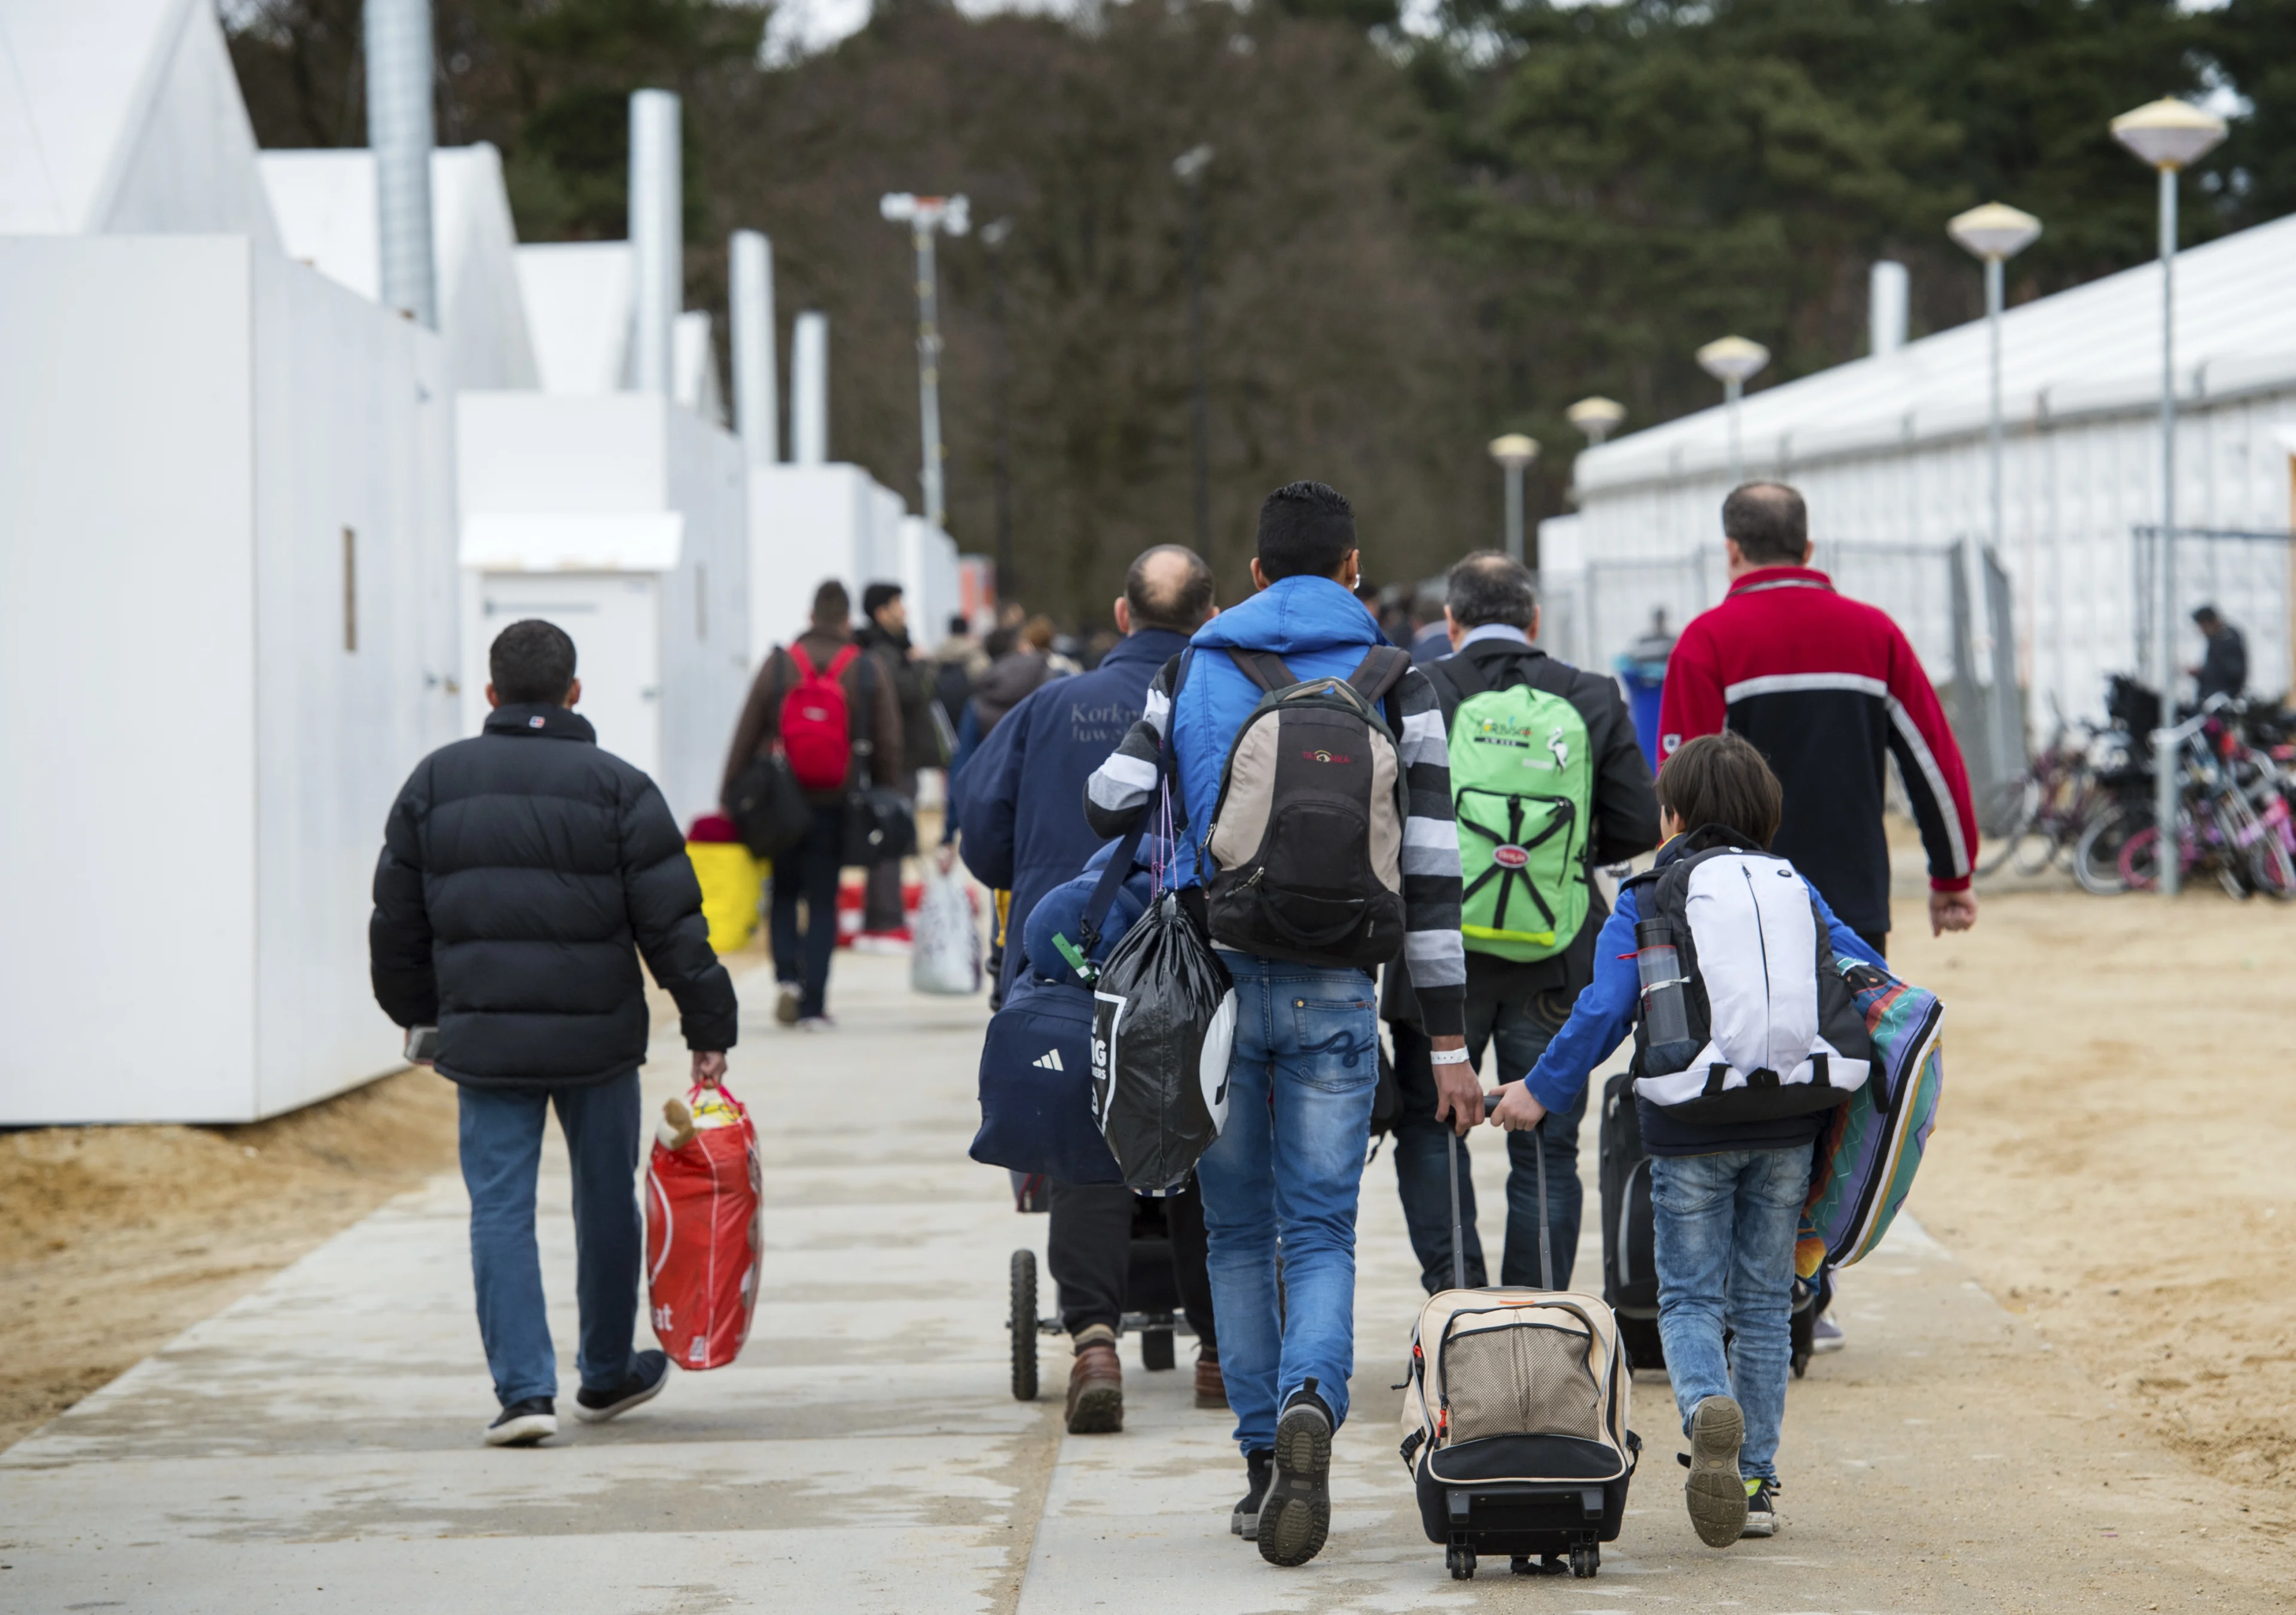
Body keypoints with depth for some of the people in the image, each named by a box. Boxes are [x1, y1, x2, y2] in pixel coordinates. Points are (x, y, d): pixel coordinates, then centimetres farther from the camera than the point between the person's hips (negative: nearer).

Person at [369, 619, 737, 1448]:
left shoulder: (435, 782, 5)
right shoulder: (616, 787, -3)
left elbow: (397, 922, 11)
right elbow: (672, 922, -6)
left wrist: (421, 1016, 24)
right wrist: (709, 1028, -1)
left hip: (484, 1037, 1)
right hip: (596, 1037, -1)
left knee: (500, 1209, 2)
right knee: (606, 1200, 15)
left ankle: (524, 1387, -8)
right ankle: (607, 1373, 28)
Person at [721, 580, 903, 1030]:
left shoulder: (779, 664, -1)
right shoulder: (868, 672, 0)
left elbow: (746, 736, 0)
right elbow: (889, 745, 2)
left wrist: (730, 795, 6)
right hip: (836, 804, 0)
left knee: (784, 892, 17)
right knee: (823, 901, 5)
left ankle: (788, 977, -4)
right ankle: (813, 1005, 1)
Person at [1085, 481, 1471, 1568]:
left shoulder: (1194, 674, 8)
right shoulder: (1394, 685, 4)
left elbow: (1107, 807, 4)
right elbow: (1430, 867, 1)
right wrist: (1448, 1042, 2)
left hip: (1216, 980, 1)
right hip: (1333, 990, -1)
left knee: (1239, 1233, 13)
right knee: (1322, 1233, 1)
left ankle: (1263, 1462, 12)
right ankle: (1311, 1406, -27)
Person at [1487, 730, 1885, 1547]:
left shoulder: (1646, 903, 0)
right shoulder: (1796, 891, 10)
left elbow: (1604, 1012, -8)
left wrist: (1541, 1091, -1)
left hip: (1690, 1132, -3)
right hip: (1787, 1128, 3)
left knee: (1689, 1297, 3)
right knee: (1765, 1302, 11)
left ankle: (1708, 1406, -29)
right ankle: (1754, 1481, 11)